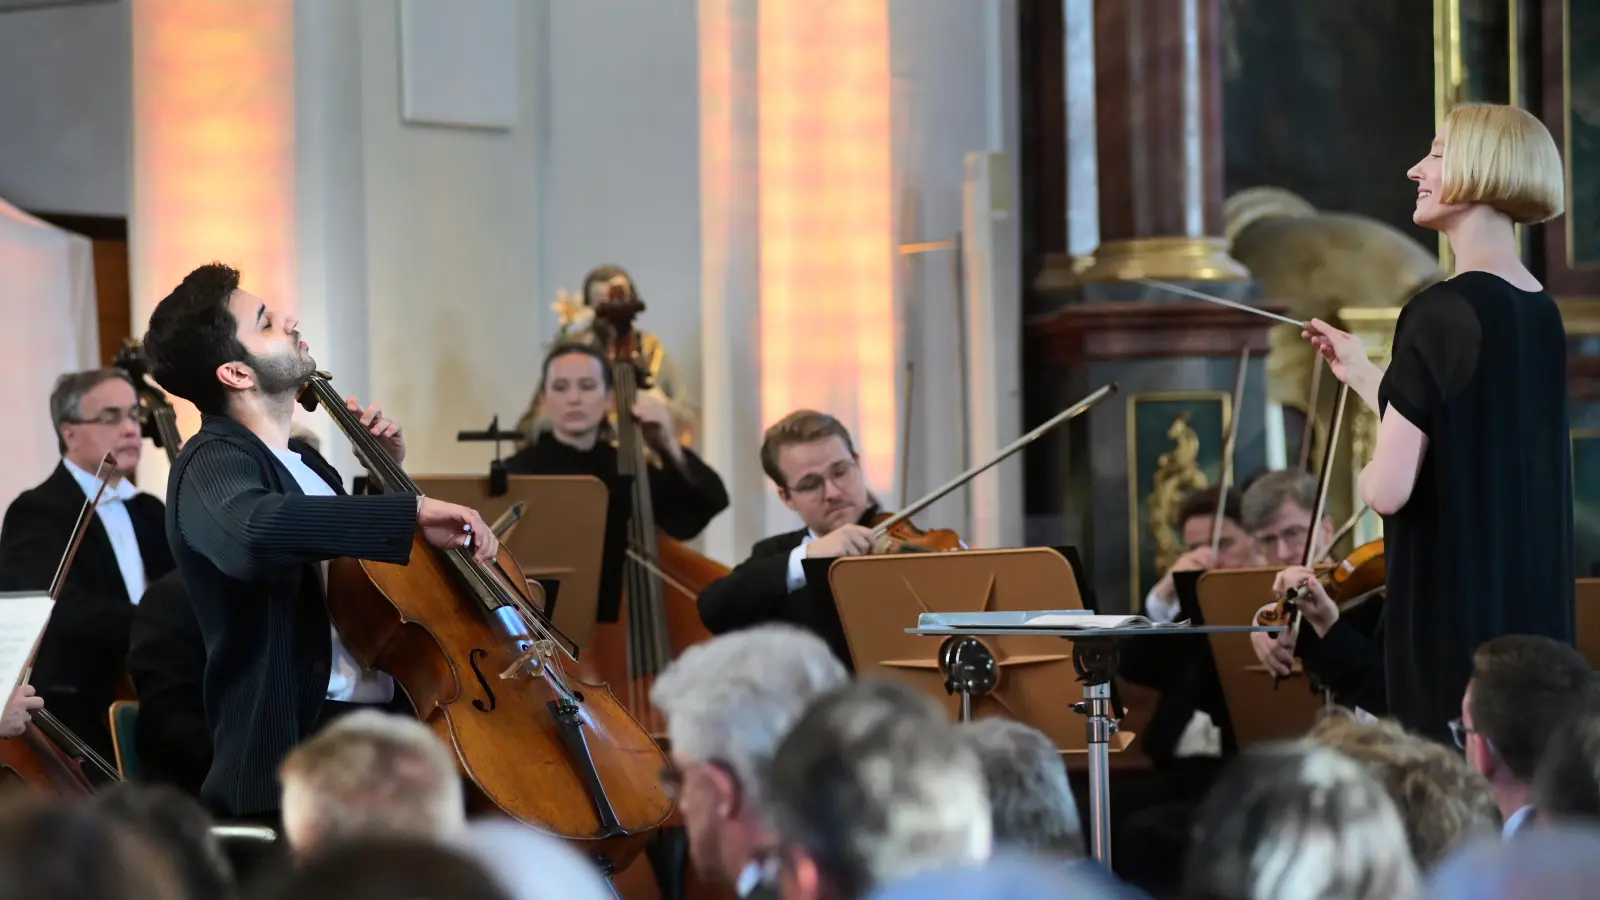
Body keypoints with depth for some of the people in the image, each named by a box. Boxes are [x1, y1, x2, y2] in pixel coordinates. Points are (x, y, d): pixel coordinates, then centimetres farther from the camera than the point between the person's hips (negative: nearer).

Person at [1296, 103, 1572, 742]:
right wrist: (1362, 374, 28)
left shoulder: (1440, 314, -15)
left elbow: (1390, 489, -19)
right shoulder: (1541, 314, 10)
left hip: (1455, 613, -8)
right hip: (1535, 611, 8)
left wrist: (1365, 476, 5)